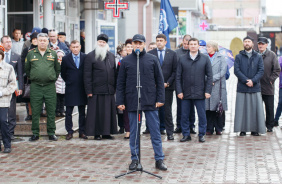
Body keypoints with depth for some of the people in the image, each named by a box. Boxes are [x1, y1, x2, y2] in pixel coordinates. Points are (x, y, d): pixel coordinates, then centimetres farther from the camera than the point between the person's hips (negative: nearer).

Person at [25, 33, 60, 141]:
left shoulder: (53, 54, 8)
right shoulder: (31, 54, 7)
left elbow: (58, 69, 16)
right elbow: (27, 69, 16)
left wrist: (54, 78, 11)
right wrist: (31, 78, 11)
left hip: (50, 86, 0)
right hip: (35, 86, 0)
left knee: (51, 111, 2)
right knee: (35, 111, 2)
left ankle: (51, 133, 10)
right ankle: (35, 134, 9)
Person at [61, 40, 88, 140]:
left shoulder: (85, 58, 1)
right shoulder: (66, 59, 1)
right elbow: (63, 74, 9)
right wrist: (69, 82, 7)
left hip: (82, 89, 1)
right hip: (70, 89, -1)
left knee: (82, 112, 7)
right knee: (68, 112, 1)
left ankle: (82, 132, 13)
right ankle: (69, 132, 9)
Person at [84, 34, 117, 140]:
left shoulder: (111, 56, 14)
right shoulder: (90, 56, -1)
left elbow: (115, 73, 18)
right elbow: (87, 75, -4)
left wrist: (115, 87, 12)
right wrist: (89, 90, -9)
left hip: (109, 90, 5)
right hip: (96, 90, -4)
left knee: (109, 112, 5)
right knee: (97, 112, -2)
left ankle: (106, 132, 13)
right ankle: (96, 133, 6)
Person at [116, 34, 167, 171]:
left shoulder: (152, 60, 4)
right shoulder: (126, 61, 6)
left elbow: (159, 81, 6)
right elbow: (120, 83, 7)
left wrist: (160, 99, -1)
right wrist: (120, 101, 1)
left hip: (150, 102, -1)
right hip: (132, 102, 1)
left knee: (155, 131, 2)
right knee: (133, 132, 6)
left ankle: (159, 159, 8)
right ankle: (135, 159, 15)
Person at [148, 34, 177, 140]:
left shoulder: (172, 54, 7)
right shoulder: (150, 54, 6)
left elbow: (175, 70, 5)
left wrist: (168, 83, -6)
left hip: (167, 86, 0)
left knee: (167, 110, 1)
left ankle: (170, 133, 5)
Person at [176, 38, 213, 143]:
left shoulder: (205, 59, 3)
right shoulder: (182, 59, 5)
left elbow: (209, 76, 3)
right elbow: (178, 77, 5)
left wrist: (208, 91, -4)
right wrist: (179, 91, -2)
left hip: (199, 93, -1)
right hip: (185, 93, 1)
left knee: (202, 115, 3)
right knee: (184, 115, 5)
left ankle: (202, 134, 15)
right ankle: (186, 135, 16)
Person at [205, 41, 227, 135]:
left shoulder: (221, 58, 4)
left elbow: (223, 71, -4)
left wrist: (212, 79, -12)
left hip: (218, 86, -2)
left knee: (218, 108, 0)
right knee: (208, 108, 0)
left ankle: (218, 129, 9)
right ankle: (209, 129, 6)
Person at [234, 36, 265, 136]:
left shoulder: (258, 57, 10)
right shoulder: (238, 57, 8)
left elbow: (261, 71, 3)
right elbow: (236, 70, -2)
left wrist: (253, 81, -12)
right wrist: (246, 80, -14)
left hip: (255, 87, 1)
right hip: (242, 87, -1)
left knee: (255, 108, 0)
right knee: (242, 108, -2)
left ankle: (255, 129, 8)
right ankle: (242, 130, 4)